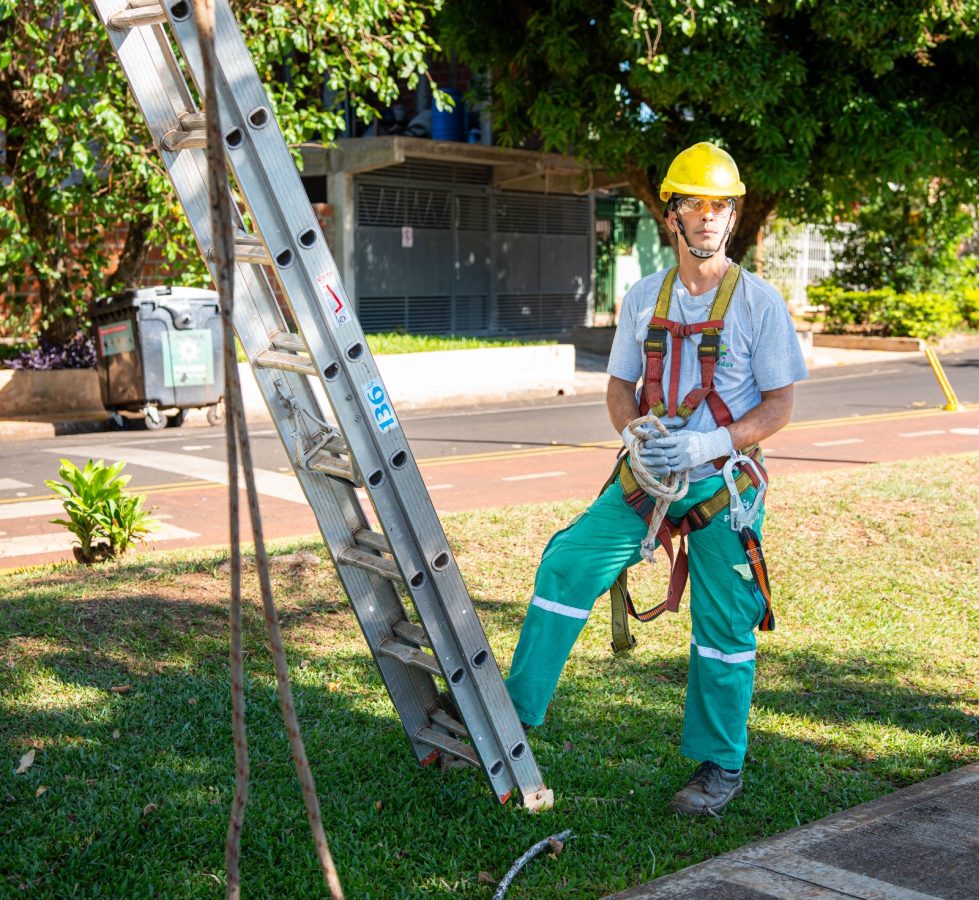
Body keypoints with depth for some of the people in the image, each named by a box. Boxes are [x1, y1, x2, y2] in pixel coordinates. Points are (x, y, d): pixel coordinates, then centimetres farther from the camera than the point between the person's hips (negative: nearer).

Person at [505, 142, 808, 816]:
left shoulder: (760, 302, -5)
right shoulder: (644, 298, 6)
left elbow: (779, 406, -6)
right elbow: (620, 386, 12)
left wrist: (708, 444, -20)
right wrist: (635, 438, -9)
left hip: (725, 482, -3)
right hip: (648, 476, 4)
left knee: (724, 626, 3)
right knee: (566, 564, -8)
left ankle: (721, 766, 19)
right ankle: (516, 707, 2)